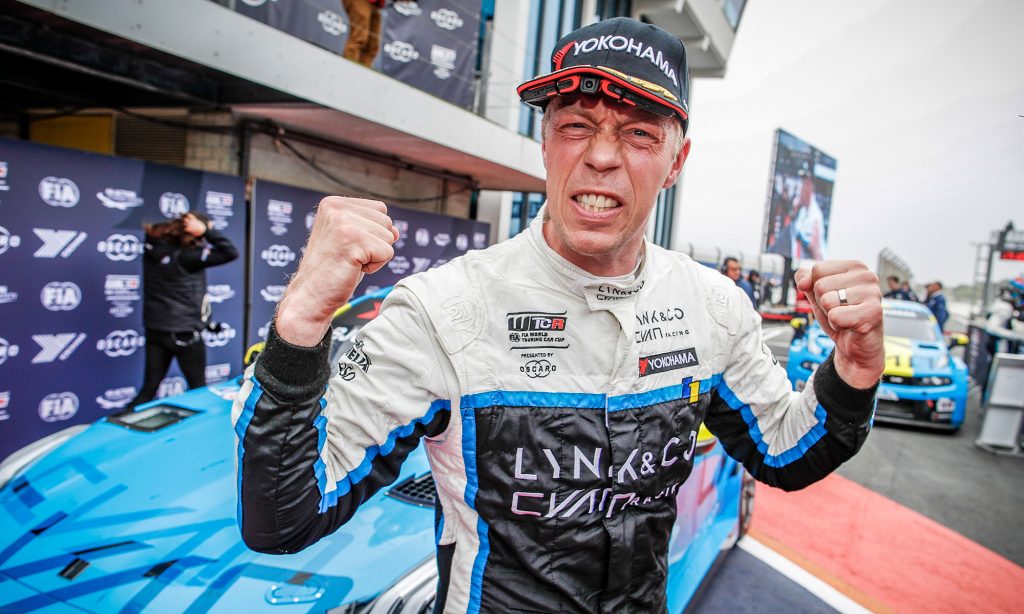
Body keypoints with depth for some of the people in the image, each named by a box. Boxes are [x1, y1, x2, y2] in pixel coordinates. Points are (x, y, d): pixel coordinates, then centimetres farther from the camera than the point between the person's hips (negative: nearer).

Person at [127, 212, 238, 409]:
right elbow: (231, 252, -22)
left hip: (154, 330, 7)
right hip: (184, 332, -6)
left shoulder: (153, 246, -2)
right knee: (198, 388, 11)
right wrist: (205, 230, -22)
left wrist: (182, 221, 4)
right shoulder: (186, 256, -20)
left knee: (149, 388, 12)